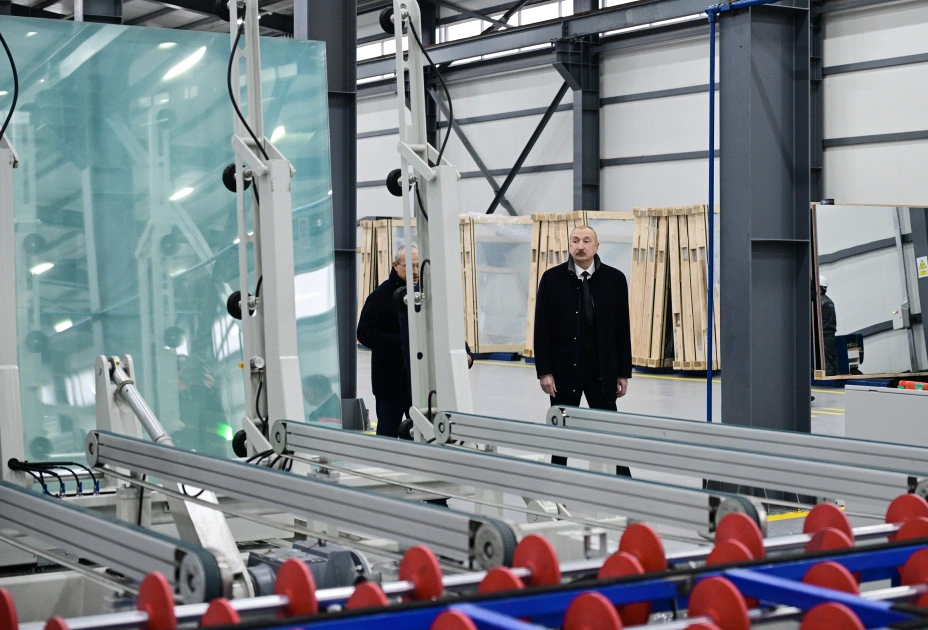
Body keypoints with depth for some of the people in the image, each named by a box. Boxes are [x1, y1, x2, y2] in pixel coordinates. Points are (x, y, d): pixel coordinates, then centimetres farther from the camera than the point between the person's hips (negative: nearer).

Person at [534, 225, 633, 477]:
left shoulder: (614, 279, -1)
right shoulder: (552, 278, -3)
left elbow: (623, 329, 2)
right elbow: (542, 328, -4)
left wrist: (623, 372, 1)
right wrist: (544, 371, -9)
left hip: (602, 371, 1)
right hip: (564, 369, 0)